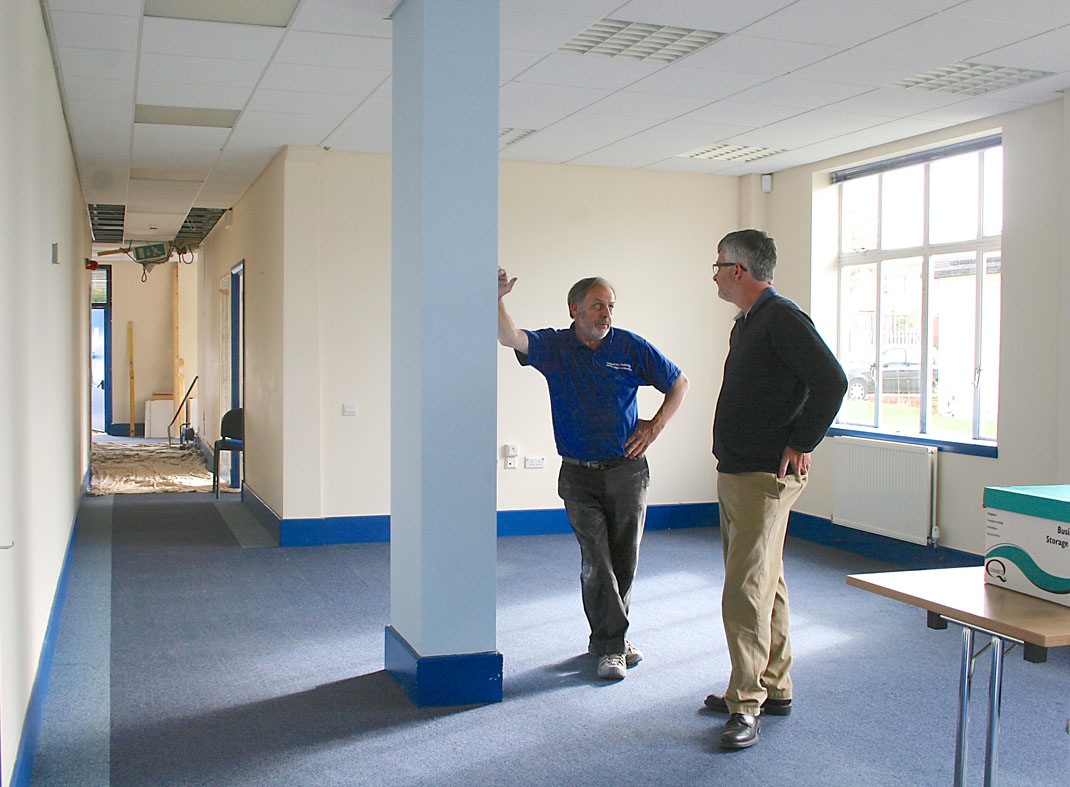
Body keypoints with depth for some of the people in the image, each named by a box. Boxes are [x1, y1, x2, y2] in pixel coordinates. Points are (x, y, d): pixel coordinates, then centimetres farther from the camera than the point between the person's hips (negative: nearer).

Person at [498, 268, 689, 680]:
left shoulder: (631, 347, 1)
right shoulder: (553, 347, -1)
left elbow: (678, 383, 10)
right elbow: (510, 337, -19)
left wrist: (655, 425, 0)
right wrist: (497, 301, -36)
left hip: (627, 471, 1)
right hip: (579, 475, -1)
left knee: (624, 560, 9)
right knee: (595, 561, -5)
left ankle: (608, 636, 27)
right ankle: (612, 646, 5)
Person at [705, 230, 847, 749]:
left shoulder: (783, 319, -15)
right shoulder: (747, 323, 16)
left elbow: (831, 381, -24)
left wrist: (801, 445, -18)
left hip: (765, 477, -11)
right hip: (735, 473, 11)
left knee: (745, 590, -11)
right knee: (764, 583, 16)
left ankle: (747, 704, -3)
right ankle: (773, 689, 27)